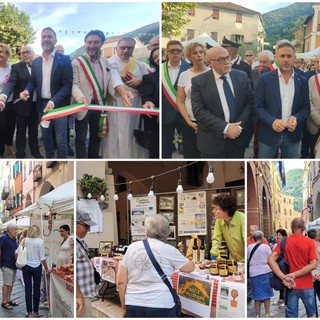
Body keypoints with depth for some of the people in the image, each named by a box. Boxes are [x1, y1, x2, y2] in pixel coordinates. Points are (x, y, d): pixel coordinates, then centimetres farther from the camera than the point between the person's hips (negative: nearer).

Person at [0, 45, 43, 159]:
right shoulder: (16, 67, -6)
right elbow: (11, 82, -18)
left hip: (36, 105, 3)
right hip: (23, 105, -3)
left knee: (34, 130, 16)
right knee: (21, 131, 8)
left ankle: (35, 150, 30)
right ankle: (20, 154, 18)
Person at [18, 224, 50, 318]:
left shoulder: (24, 240, -3)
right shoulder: (40, 241, -11)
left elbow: (17, 252, -1)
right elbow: (42, 258, -10)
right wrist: (47, 269, 1)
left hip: (26, 267, 2)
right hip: (36, 267, -2)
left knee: (28, 289, 8)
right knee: (36, 289, 9)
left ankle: (29, 312, 13)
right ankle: (35, 312, 15)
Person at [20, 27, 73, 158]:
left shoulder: (64, 59, -7)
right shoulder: (35, 62, 9)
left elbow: (67, 84, -11)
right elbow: (33, 81, 16)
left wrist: (53, 101, -24)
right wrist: (27, 91, -9)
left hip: (59, 105, -5)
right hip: (42, 104, 5)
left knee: (61, 140, -2)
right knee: (46, 137, 14)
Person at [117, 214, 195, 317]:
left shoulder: (132, 247, 4)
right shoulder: (168, 249, -3)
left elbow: (121, 281, 4)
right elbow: (190, 267, 11)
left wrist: (124, 307, 13)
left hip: (133, 305, 3)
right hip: (160, 306, -2)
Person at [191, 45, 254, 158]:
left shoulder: (242, 77, 3)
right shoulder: (199, 82, -6)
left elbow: (251, 101, 3)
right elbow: (199, 111, -12)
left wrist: (239, 126, -12)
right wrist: (225, 128, -19)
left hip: (239, 137, 3)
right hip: (212, 142, -3)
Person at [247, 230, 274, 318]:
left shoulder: (249, 247, 1)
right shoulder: (266, 246, -6)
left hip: (254, 272, 2)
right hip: (265, 271, -2)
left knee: (257, 294, 9)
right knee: (266, 292, 9)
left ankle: (257, 314, 11)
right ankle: (267, 313, 11)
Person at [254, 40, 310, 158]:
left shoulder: (302, 81, 5)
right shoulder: (265, 79, -3)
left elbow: (306, 107, 7)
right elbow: (257, 106, -5)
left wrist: (297, 118, -14)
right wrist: (272, 121, -22)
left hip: (293, 134, 2)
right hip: (268, 133, -2)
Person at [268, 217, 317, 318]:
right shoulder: (309, 242, -5)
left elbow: (270, 260, -12)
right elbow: (313, 264, -13)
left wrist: (284, 278, -17)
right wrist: (294, 275, -14)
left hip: (291, 285, 1)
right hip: (306, 285, -1)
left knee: (291, 315, 7)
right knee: (311, 313, 18)